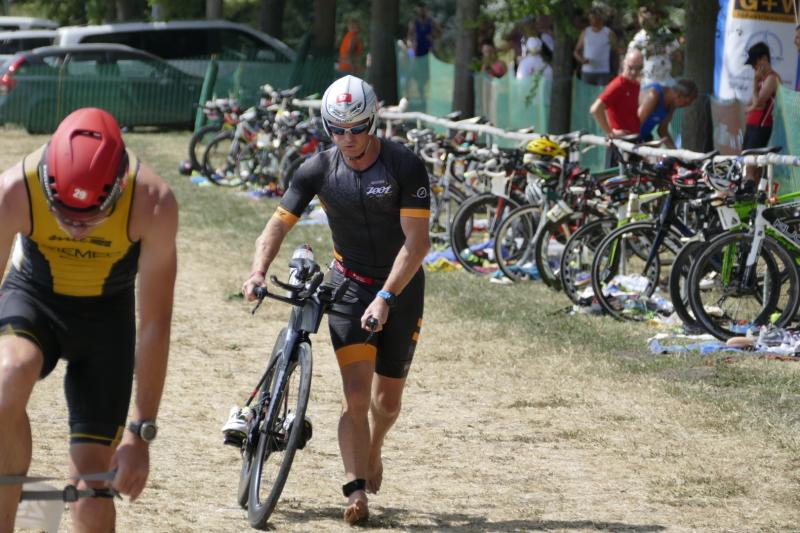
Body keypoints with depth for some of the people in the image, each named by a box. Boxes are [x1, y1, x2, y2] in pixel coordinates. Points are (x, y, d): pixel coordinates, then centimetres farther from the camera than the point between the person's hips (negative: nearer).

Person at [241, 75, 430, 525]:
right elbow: (280, 223, -7)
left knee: (388, 399, 10)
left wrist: (385, 297, -31)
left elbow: (417, 242, -22)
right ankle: (357, 492, -16)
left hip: (401, 286, -1)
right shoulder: (320, 169, -9)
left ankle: (373, 452, 43)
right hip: (350, 285, 1)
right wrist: (259, 271, -26)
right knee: (356, 395, -15)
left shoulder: (405, 167, -19)